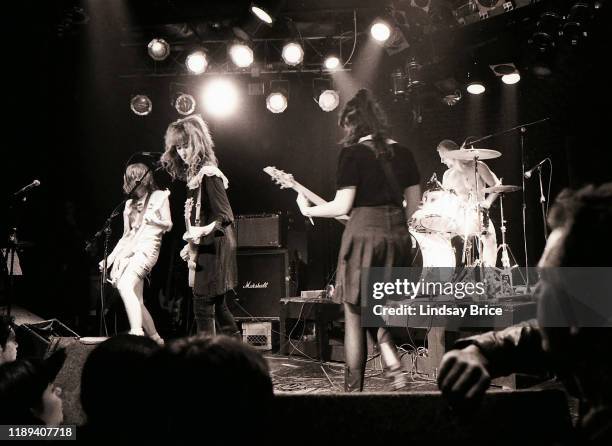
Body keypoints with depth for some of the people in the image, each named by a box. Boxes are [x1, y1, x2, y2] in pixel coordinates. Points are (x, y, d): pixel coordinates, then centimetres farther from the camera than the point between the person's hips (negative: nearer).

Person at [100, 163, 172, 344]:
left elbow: (168, 225, 3)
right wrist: (110, 258, 17)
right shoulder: (130, 204, 21)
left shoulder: (159, 196, 7)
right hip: (128, 250, 7)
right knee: (136, 302, 2)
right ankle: (156, 339, 11)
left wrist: (154, 220, -16)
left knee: (125, 286, -30)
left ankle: (137, 333, -39)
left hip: (148, 247, -7)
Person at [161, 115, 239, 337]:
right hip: (205, 248, 10)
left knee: (203, 306, -7)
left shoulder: (208, 174, -16)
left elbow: (225, 216, -21)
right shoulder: (195, 173, 12)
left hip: (213, 249, -10)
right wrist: (192, 245, 14)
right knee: (217, 305, 15)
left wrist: (203, 233, -35)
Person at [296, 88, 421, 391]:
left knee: (354, 314, 6)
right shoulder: (402, 153, 10)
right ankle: (392, 359, 1)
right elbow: (414, 204, 11)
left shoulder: (353, 153, -7)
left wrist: (308, 210, 3)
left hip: (364, 234, -6)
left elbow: (343, 206, -11)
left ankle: (353, 388, 9)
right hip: (398, 236, 6)